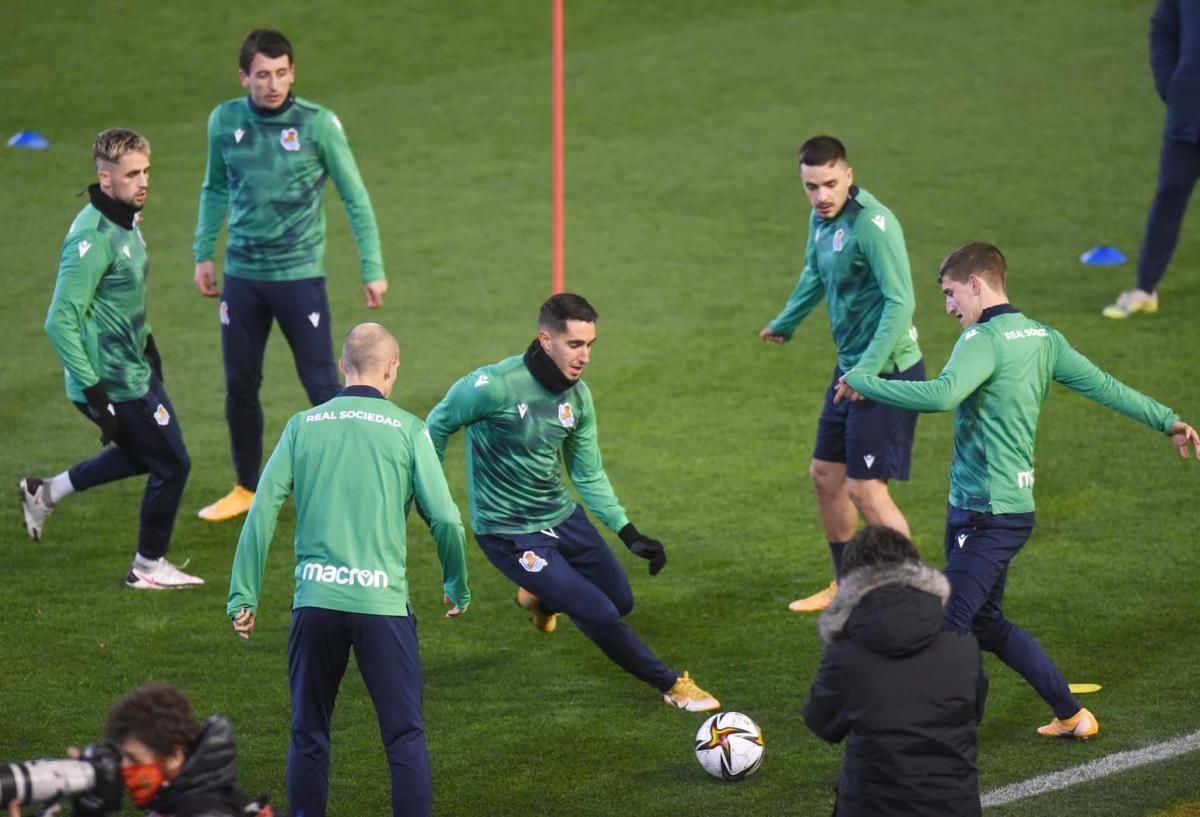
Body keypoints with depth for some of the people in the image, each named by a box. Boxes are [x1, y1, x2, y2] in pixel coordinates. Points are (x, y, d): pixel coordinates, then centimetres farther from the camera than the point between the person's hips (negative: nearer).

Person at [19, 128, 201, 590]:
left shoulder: (126, 221, 3)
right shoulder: (93, 238, -26)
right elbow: (60, 322, -26)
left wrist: (145, 342, 24)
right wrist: (94, 392, -26)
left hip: (135, 371, 9)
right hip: (116, 384, -9)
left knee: (141, 453, 26)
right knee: (172, 465, 4)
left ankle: (46, 493, 33)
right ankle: (149, 568, 22)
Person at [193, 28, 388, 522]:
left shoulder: (318, 124, -10)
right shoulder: (224, 122, 0)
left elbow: (354, 198, -4)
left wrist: (372, 269, -6)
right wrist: (203, 254, 12)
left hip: (300, 275, -4)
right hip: (242, 276, 4)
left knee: (322, 387, -3)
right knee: (239, 387, 11)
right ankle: (247, 489, 27)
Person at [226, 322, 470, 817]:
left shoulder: (303, 425, 8)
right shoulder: (407, 430, 3)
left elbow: (262, 510, 1)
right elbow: (445, 519, -3)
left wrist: (243, 597, 4)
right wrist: (458, 589, 13)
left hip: (315, 599, 2)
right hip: (383, 602, -2)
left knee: (308, 736, 14)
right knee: (406, 737, 4)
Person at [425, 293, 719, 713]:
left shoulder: (577, 397, -5)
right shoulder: (494, 386, -27)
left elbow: (589, 476, 5)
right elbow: (436, 426, -11)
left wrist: (629, 533, -1)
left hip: (562, 516, 7)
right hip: (509, 533, -7)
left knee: (621, 601, 14)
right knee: (600, 615, -11)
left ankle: (540, 598, 44)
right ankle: (670, 685, 12)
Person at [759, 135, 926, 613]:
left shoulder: (872, 224, -21)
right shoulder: (821, 218, 6)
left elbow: (900, 301, -26)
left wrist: (869, 368, -32)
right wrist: (784, 324, 40)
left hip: (886, 369, -9)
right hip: (850, 366, 9)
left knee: (865, 488, -11)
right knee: (825, 474, 17)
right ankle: (846, 587, 33)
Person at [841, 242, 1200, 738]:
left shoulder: (984, 340, -17)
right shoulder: (1042, 338, 11)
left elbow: (942, 395, -33)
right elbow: (1103, 385, 15)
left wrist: (861, 381, -25)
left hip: (986, 515, -10)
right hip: (1012, 506, 10)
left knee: (948, 627, -9)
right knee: (986, 623, 20)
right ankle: (1071, 716, 28)